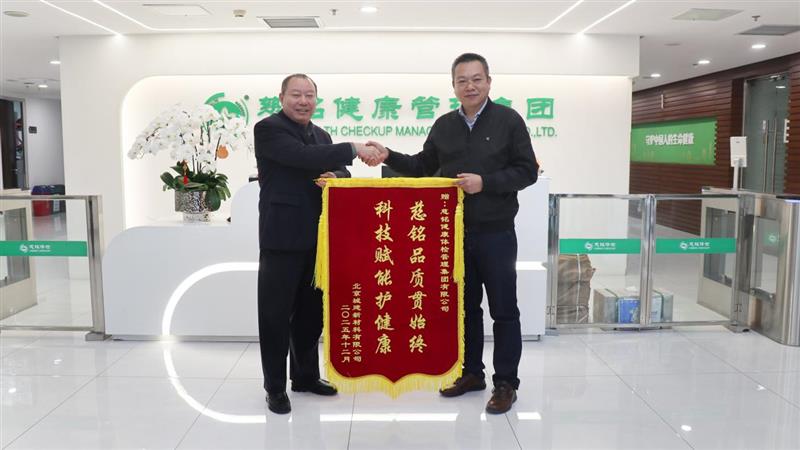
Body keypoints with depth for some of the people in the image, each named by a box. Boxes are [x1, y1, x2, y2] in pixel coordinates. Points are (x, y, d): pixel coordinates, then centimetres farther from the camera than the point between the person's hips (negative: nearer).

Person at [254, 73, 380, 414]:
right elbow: (302, 157, -22)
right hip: (281, 237, -7)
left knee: (311, 310, 15)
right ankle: (275, 387, 16)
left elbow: (340, 171, 14)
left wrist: (334, 177, -10)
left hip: (314, 237, 7)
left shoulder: (321, 135, 16)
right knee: (276, 313, 2)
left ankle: (305, 376, 30)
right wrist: (354, 149, -22)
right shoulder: (268, 128, -7)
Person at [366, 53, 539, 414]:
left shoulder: (508, 120, -4)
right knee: (464, 306, 14)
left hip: (495, 234, -4)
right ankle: (471, 372, 29)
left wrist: (485, 182, -19)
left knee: (504, 310, 3)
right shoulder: (444, 125, 8)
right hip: (455, 232, 4)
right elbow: (423, 167, 16)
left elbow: (527, 171, -7)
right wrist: (389, 157, 2)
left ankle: (506, 383, 15)